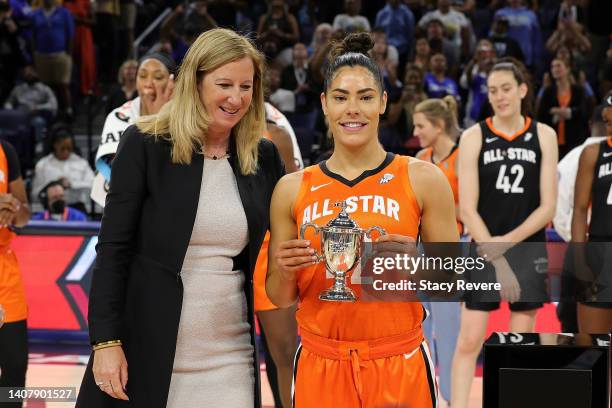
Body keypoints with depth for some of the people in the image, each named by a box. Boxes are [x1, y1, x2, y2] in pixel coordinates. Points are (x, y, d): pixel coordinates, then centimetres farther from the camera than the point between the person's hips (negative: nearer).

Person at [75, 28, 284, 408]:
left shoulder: (264, 156, 7)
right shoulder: (145, 144, -3)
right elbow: (113, 248, -6)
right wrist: (105, 341, -12)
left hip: (230, 359, 3)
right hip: (147, 346, -3)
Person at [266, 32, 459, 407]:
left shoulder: (423, 179, -2)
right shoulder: (292, 189, 3)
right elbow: (281, 300, 9)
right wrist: (284, 272, -12)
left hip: (400, 368, -1)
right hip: (321, 369, 2)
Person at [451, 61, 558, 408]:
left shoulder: (543, 135, 2)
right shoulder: (474, 136, -1)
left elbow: (548, 207, -2)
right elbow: (467, 208, -6)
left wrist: (507, 242, -14)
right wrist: (496, 259, -14)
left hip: (529, 252, 1)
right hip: (484, 252, -1)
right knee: (469, 341, -6)